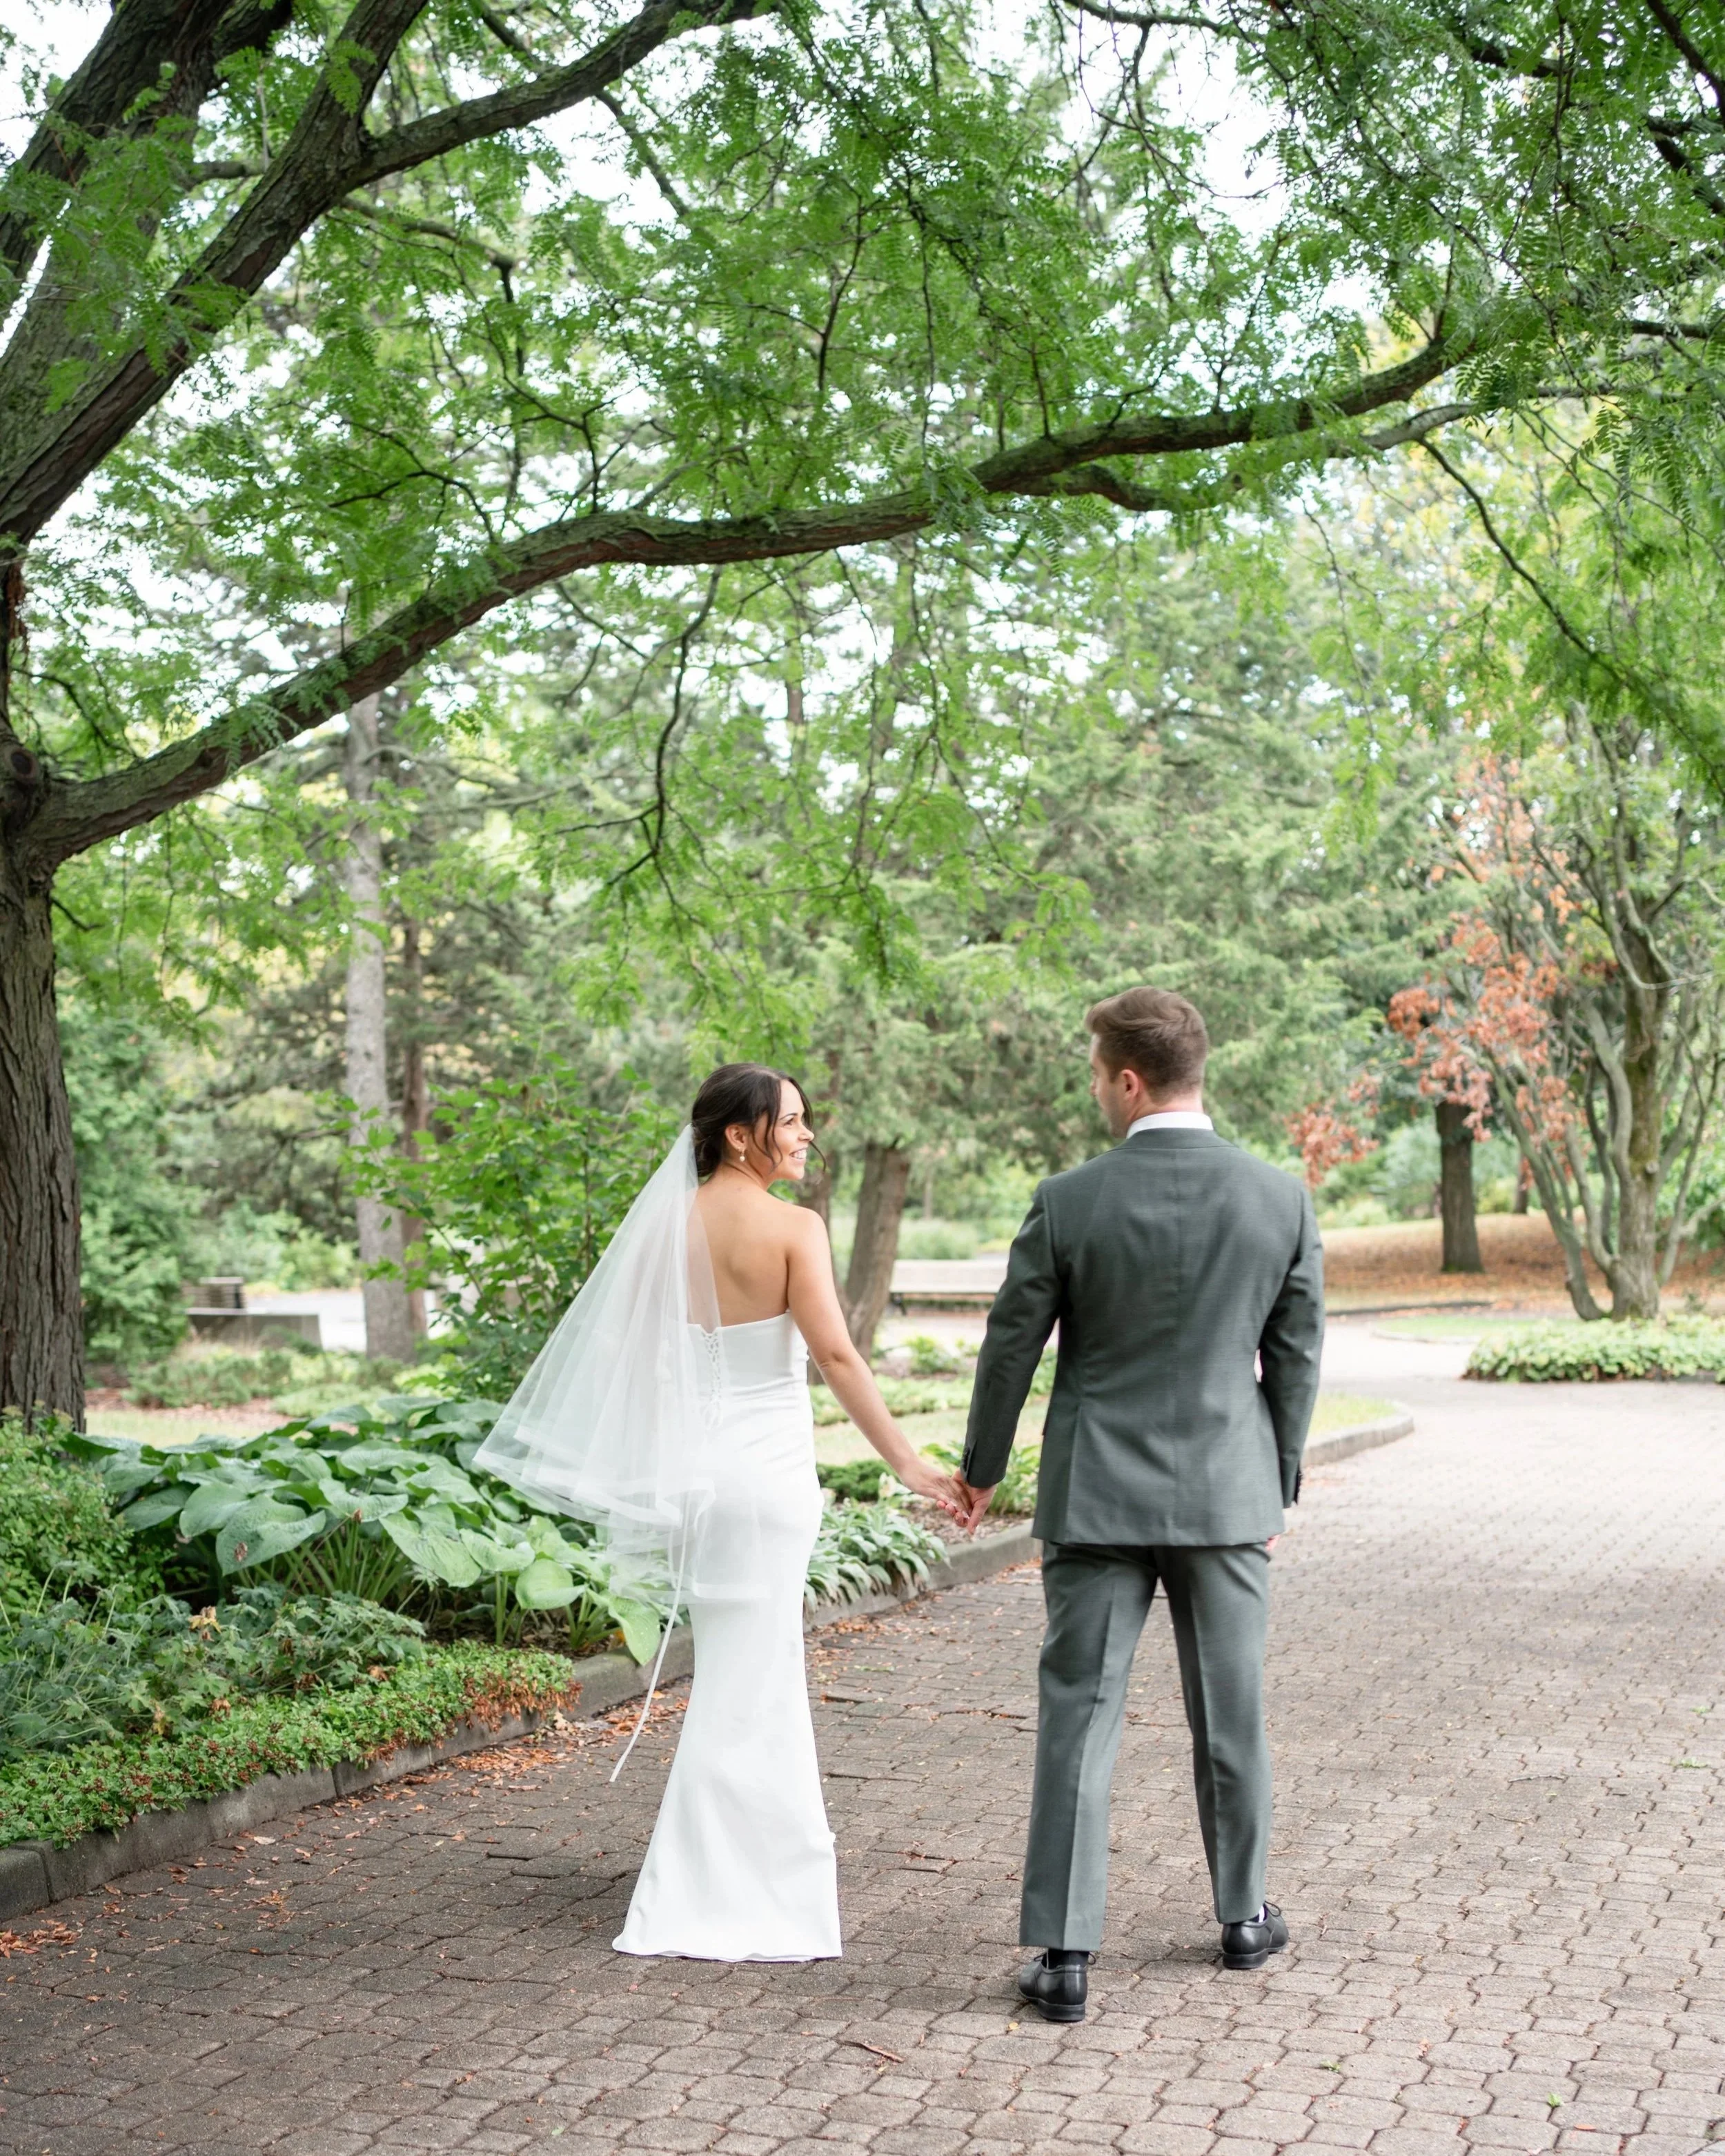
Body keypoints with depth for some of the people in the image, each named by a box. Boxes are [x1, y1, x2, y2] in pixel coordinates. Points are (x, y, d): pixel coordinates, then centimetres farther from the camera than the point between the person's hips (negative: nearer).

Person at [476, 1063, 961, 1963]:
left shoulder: (671, 1224, 4)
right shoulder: (791, 1227, -13)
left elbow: (634, 1350, 8)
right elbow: (834, 1354, -21)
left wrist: (658, 1476, 19)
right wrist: (905, 1460, -18)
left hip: (691, 1465, 7)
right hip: (765, 1467, -6)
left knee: (748, 1674, 22)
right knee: (745, 1684, 3)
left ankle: (757, 1862, 34)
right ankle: (698, 1903, 10)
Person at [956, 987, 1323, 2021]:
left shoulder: (1069, 1203, -11)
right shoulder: (1282, 1199, -5)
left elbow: (1013, 1345, -2)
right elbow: (1297, 1358, 2)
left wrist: (982, 1467, 13)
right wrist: (1279, 1487, 15)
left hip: (1100, 1497, -2)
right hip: (1228, 1493, 2)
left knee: (1080, 1716, 3)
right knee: (1232, 1712, 16)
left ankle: (1066, 1954, 4)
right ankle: (1244, 1915, 32)